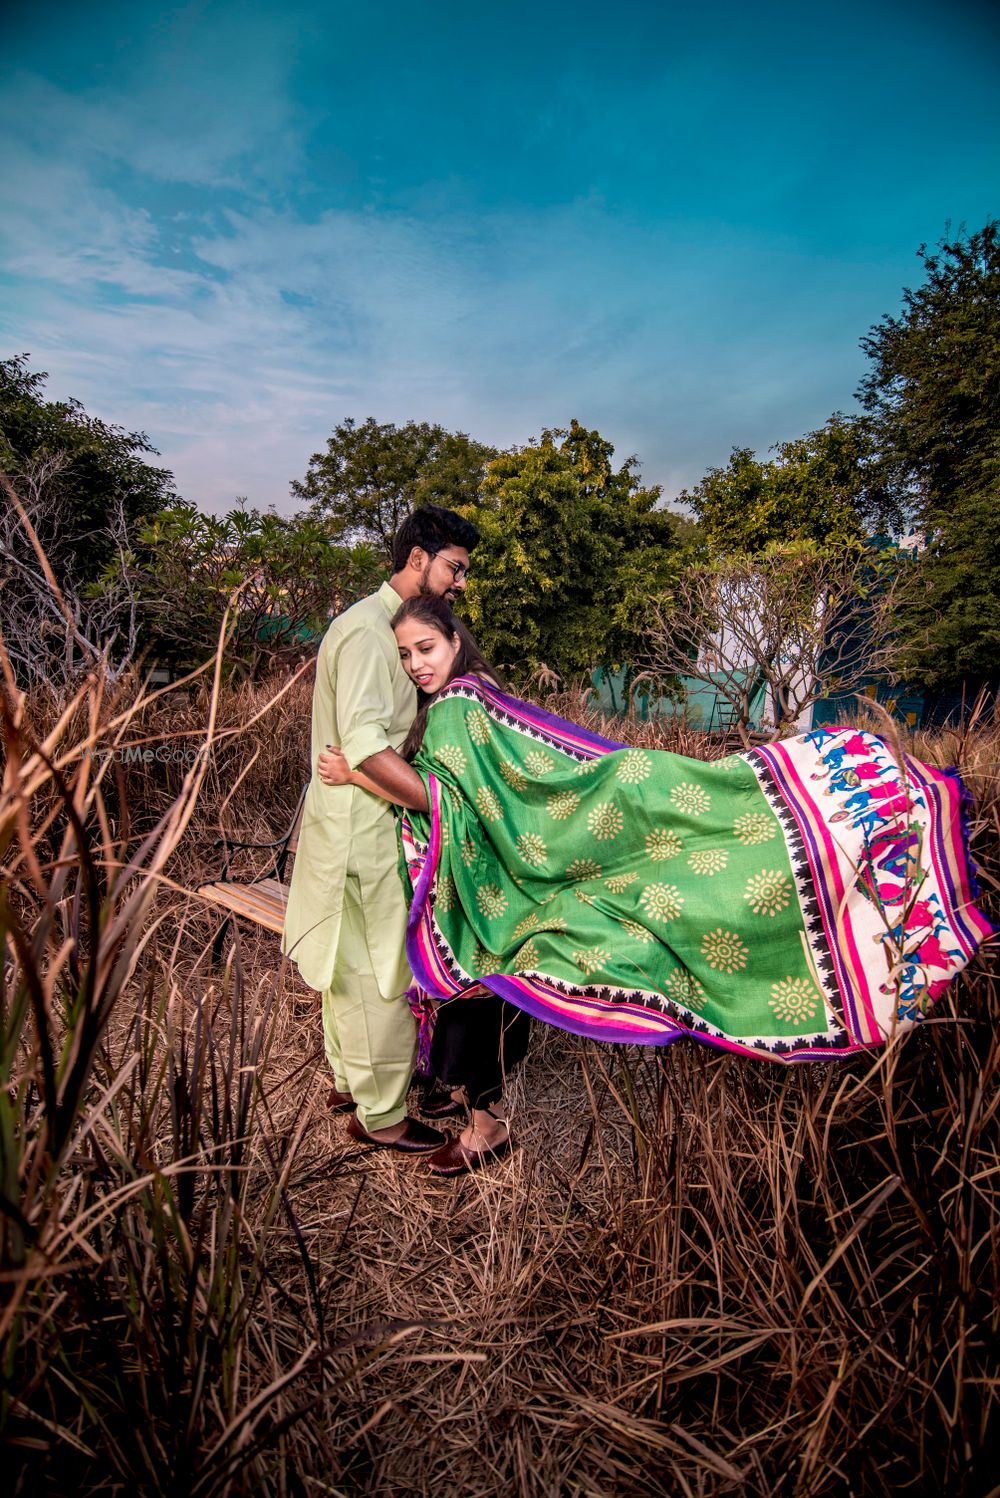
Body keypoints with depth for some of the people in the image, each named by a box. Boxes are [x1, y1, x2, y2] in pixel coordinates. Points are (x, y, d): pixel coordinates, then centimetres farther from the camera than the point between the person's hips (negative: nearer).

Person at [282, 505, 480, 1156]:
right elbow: (366, 744, -28)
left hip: (355, 820, 10)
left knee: (350, 959, 21)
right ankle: (381, 1115, 18)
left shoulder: (386, 624, 14)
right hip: (360, 826, -10)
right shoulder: (367, 630, -19)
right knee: (379, 969, 2)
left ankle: (350, 1079, 38)